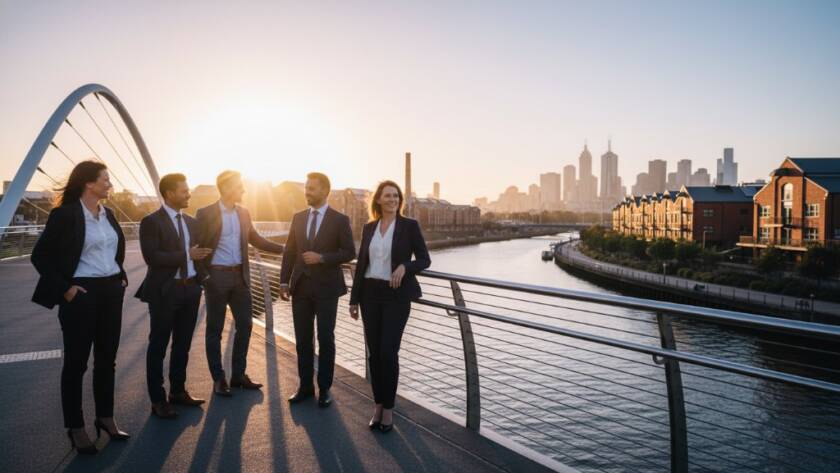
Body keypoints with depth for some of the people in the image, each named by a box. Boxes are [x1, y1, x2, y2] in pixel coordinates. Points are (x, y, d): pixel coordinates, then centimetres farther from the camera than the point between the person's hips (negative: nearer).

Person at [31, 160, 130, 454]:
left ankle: (105, 418, 28)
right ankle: (76, 428, 18)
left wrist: (121, 277, 12)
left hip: (112, 291, 7)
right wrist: (64, 288, -13)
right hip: (82, 293, -6)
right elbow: (40, 256, -9)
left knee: (106, 359, 14)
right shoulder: (65, 214, -11)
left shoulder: (108, 214, 9)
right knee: (76, 362, 5)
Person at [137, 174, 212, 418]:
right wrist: (186, 255, -18)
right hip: (164, 291, -7)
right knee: (158, 346, 5)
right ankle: (158, 399, 14)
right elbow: (152, 257, -19)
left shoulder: (191, 222, 13)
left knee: (183, 344, 16)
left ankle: (178, 391, 30)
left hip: (190, 289, 7)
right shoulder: (151, 221, -9)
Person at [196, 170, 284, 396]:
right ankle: (218, 379, 15)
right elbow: (197, 246, -5)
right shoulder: (205, 213, -7)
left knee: (244, 325, 9)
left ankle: (238, 374, 22)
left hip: (240, 276, 6)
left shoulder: (243, 213, 9)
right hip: (217, 277, -6)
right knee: (215, 329, 4)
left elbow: (255, 239, 18)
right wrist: (203, 275, -12)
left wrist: (283, 248, 11)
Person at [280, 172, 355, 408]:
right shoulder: (298, 218, 9)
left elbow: (349, 252, -7)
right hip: (301, 286, 4)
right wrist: (284, 281, 4)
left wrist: (321, 257, -18)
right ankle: (305, 386, 21)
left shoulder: (340, 219, -4)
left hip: (326, 287, -4)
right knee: (302, 340, 9)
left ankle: (324, 388, 16)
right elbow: (290, 251, 10)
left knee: (326, 339, 4)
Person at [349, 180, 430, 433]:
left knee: (388, 352, -7)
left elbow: (424, 260, -2)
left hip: (396, 296, -4)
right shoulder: (368, 228, 8)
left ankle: (388, 409, 10)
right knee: (374, 352, 6)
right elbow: (361, 264, 10)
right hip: (370, 294, 4)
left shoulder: (410, 226, -3)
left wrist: (404, 267, -22)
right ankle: (378, 406, 20)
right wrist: (354, 299, 8)